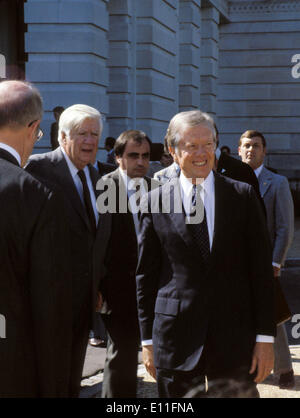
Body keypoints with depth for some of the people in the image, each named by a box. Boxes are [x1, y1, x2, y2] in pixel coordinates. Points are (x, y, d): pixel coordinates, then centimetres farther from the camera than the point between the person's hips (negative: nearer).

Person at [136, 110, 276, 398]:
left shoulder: (243, 196, 3)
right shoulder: (154, 203, 2)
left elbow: (261, 269, 2)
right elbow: (145, 276, 5)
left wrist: (265, 337, -2)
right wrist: (148, 341, 4)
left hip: (235, 337, 0)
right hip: (175, 338, 0)